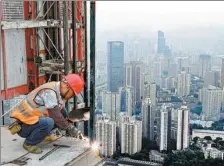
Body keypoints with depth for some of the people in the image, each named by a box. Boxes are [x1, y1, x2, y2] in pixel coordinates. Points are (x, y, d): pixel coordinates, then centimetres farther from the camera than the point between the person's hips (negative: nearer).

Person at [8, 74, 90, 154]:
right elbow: (56, 116, -24)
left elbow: (63, 113, 12)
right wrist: (70, 129, -13)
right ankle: (29, 143, -11)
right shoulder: (49, 92, -25)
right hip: (23, 126, -9)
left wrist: (71, 127, 4)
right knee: (48, 122, -35)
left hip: (33, 118, 9)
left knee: (63, 113, 3)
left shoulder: (57, 90, 3)